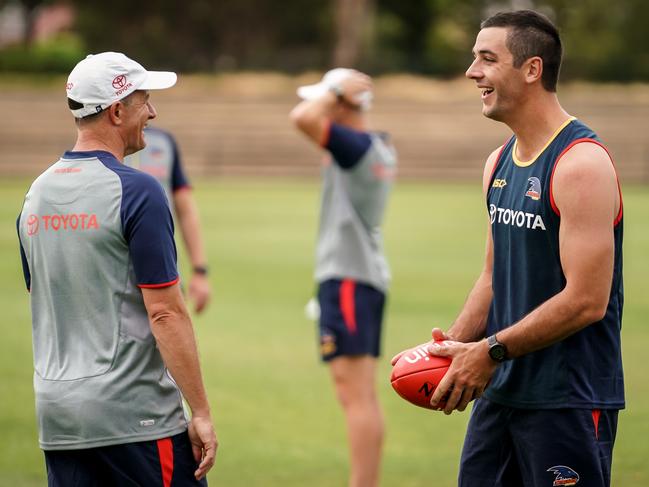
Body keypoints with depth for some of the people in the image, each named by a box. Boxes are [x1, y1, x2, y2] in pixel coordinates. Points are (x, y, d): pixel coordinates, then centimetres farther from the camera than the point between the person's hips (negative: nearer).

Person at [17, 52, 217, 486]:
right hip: (135, 416, -7)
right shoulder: (136, 190, -11)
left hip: (57, 415, 7)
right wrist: (201, 412, -12)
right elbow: (165, 313, -15)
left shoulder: (36, 194, 11)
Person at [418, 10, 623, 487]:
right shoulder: (500, 163, 12)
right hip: (501, 391, 8)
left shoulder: (581, 163, -16)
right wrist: (454, 344, 2)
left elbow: (587, 300, -20)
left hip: (568, 399, -8)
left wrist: (492, 351, -17)